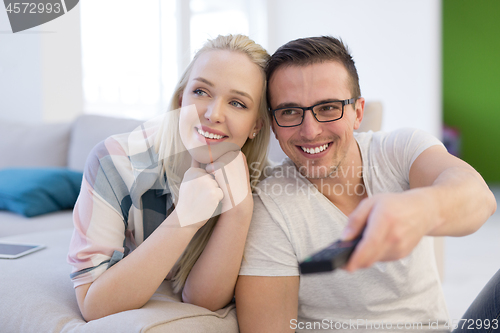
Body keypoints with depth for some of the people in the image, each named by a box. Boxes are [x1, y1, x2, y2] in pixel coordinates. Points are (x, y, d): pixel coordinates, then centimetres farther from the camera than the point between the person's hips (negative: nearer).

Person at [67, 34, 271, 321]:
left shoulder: (252, 179, -15)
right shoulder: (114, 162, -23)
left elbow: (203, 300, -19)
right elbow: (93, 307, -26)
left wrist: (240, 209, -33)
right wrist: (186, 217, -35)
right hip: (121, 322, -1)